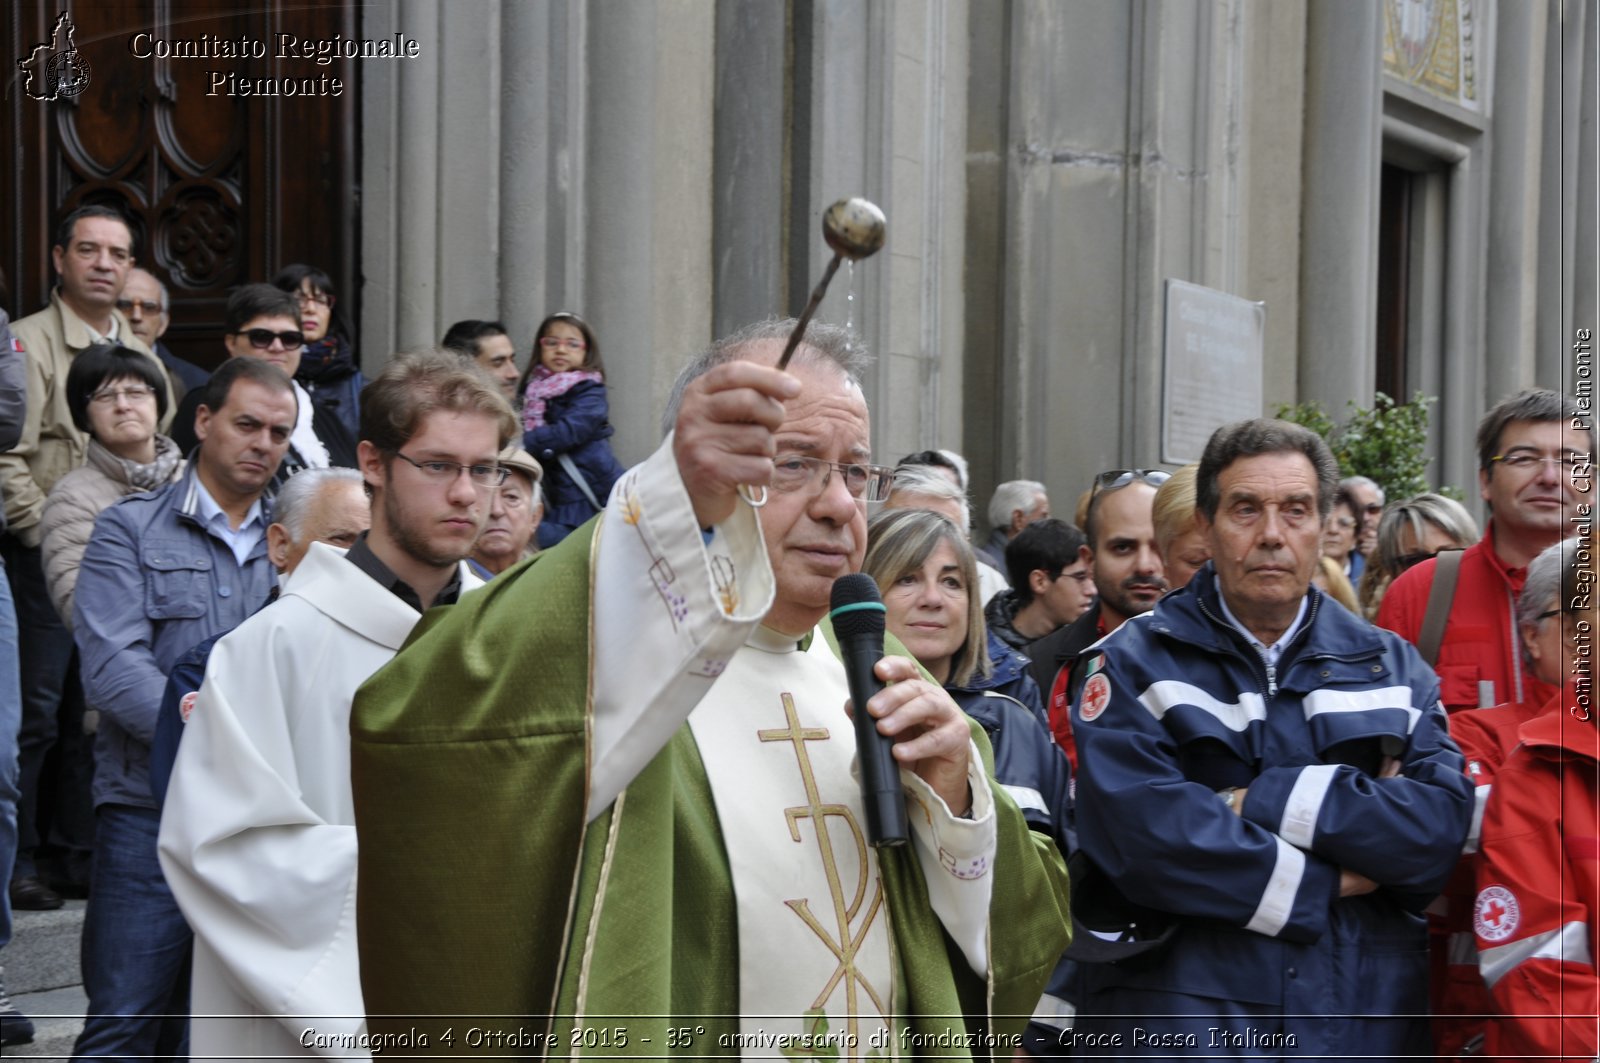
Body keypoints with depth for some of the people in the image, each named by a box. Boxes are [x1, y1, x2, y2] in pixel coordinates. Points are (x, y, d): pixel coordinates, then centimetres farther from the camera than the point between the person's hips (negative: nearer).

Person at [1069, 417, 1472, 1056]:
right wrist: (1323, 885, -11)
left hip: (1365, 1020, 3)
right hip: (1178, 1022, -3)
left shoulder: (1392, 667, 12)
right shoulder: (1135, 664, 0)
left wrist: (1265, 801, -14)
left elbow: (1442, 824, -5)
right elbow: (1138, 833, -16)